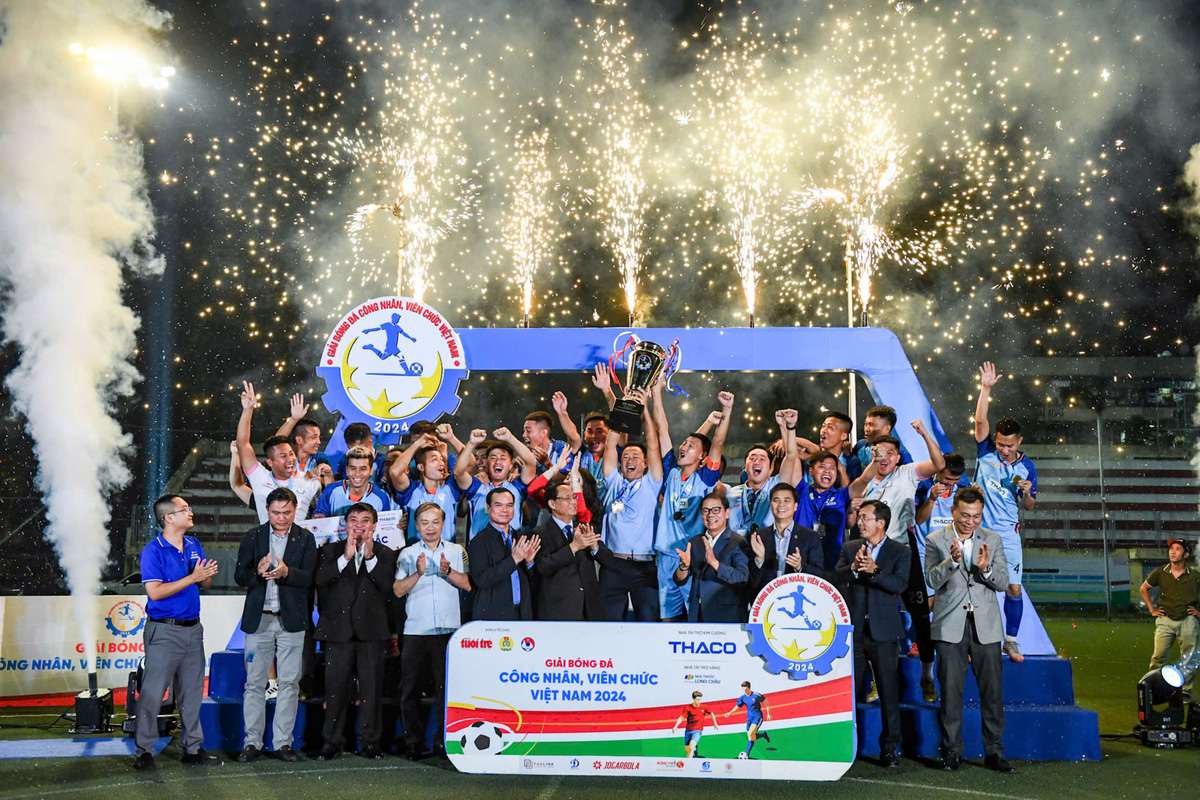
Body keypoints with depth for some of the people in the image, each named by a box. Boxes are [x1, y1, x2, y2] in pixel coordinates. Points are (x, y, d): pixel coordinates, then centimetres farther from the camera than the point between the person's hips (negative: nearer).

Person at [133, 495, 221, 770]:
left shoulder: (194, 545, 10)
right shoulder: (153, 550, -10)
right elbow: (155, 592, -17)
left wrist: (208, 575, -8)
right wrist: (192, 578, -19)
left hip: (193, 628, 7)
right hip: (164, 631, -6)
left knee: (191, 693, 11)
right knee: (152, 693, -4)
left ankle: (192, 748, 19)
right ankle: (145, 751, 6)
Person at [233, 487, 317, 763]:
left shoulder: (305, 539, 4)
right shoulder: (253, 537, 6)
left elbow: (309, 577, -7)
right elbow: (239, 575, 0)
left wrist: (286, 572, -26)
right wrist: (257, 572, -20)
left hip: (291, 619, 0)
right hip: (258, 619, 0)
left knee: (289, 683, 3)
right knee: (254, 683, 2)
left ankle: (283, 742, 10)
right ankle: (252, 743, 9)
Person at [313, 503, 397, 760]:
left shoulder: (385, 554, 10)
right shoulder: (331, 551, 11)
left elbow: (389, 587, -6)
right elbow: (320, 580, -7)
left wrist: (370, 556, -9)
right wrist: (346, 556, -12)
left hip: (371, 630, 0)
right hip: (339, 629, 0)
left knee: (371, 688, 0)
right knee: (335, 687, 0)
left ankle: (369, 742, 9)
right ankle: (332, 742, 10)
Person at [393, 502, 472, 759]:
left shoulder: (457, 551, 9)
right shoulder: (407, 554, 8)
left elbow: (467, 584, 0)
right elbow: (398, 590, 0)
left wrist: (448, 571, -15)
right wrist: (418, 573, -14)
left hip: (448, 630, -1)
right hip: (416, 630, 1)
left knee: (447, 689, -2)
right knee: (410, 690, 2)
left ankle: (447, 741, 5)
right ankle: (415, 744, 11)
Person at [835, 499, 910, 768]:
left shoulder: (901, 552, 2)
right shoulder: (850, 548, 10)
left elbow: (900, 584, -13)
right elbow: (837, 578, -3)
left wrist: (874, 570, -26)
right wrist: (854, 568, -20)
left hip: (883, 632, -2)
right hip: (853, 630, 2)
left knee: (888, 693, 1)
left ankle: (889, 749, 10)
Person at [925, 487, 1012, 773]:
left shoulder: (992, 540, 8)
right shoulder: (935, 541, 1)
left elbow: (1003, 583, 3)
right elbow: (932, 580, -8)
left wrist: (986, 569, -18)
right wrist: (952, 560, -25)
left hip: (986, 625, 2)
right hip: (950, 626, -1)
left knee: (992, 690, 2)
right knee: (951, 691, 3)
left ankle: (994, 752, 11)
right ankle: (952, 752, 12)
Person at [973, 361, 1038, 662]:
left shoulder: (1027, 467, 3)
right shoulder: (985, 452, -3)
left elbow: (1028, 507, 10)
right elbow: (980, 420, -18)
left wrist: (1026, 492, -12)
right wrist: (985, 389, -25)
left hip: (1008, 533, 2)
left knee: (1014, 587, 0)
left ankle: (1010, 641, 14)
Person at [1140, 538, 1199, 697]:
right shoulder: (1160, 573, 1)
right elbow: (1144, 588, 15)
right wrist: (1152, 609, 11)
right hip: (1165, 620, 1)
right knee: (1158, 657, -6)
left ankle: (1186, 692, 15)